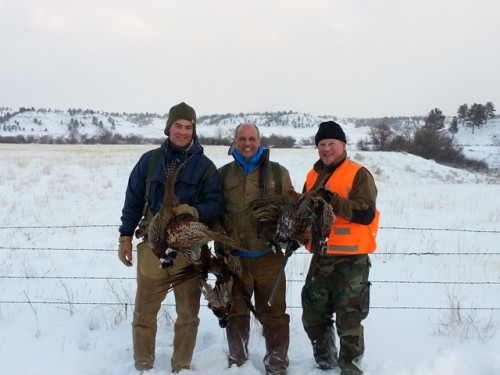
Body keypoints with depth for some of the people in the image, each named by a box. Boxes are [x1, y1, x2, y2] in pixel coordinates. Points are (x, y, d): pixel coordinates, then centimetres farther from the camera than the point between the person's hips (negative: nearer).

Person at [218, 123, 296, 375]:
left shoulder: (278, 172, 4)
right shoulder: (223, 174, 6)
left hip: (269, 255, -1)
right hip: (234, 256, 1)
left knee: (273, 313, 4)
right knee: (236, 312, 14)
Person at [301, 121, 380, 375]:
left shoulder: (358, 174, -8)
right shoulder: (313, 176, 11)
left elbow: (366, 214, -19)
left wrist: (332, 199, -25)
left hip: (351, 258, -6)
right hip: (321, 256, 7)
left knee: (349, 319, 0)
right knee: (313, 315, 15)